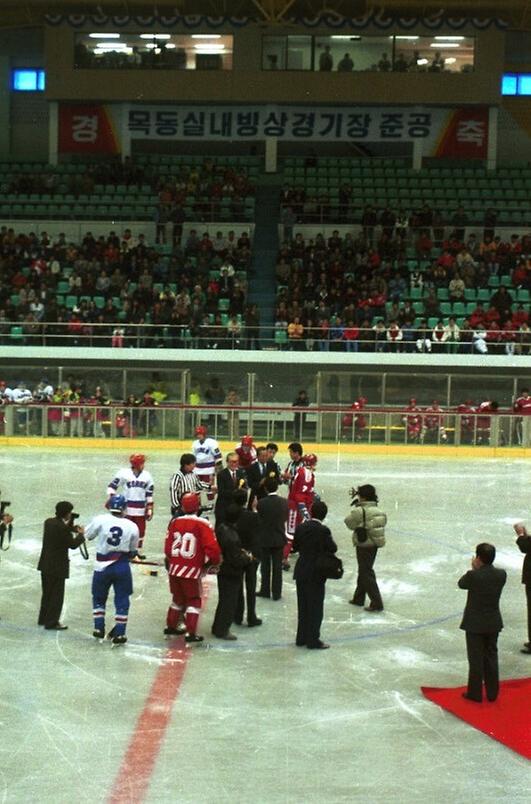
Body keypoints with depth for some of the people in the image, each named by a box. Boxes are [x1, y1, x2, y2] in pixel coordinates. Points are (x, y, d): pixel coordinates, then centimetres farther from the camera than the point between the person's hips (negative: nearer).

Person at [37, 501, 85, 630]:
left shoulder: (49, 522, 3)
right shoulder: (61, 527, -22)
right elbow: (73, 544, -16)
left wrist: (70, 526, 9)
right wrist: (81, 534, -2)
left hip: (45, 565, 9)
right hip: (57, 567, -9)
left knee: (47, 593, 20)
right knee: (57, 595, 1)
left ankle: (43, 619, 31)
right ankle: (52, 623, 4)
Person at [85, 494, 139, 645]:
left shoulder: (100, 520, -11)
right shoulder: (132, 527, -5)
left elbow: (87, 535, 2)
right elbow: (133, 551, 7)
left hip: (102, 566, 0)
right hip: (122, 567, 0)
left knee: (99, 597, 19)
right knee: (122, 600, 9)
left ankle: (99, 628, 20)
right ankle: (119, 633, 8)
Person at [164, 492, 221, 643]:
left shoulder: (175, 522, 2)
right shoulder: (203, 524, -13)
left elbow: (168, 546, 7)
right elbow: (212, 547, -15)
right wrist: (213, 562, 5)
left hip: (174, 568, 5)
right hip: (192, 571, -5)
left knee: (178, 598, 23)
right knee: (194, 601, 7)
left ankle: (171, 626, 32)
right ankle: (190, 633, 1)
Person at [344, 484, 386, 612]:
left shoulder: (359, 511, -21)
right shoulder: (377, 510, -1)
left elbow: (349, 522, -9)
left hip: (363, 546, -8)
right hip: (375, 545, 8)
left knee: (366, 574, 1)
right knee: (364, 571, 21)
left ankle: (376, 603, -2)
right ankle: (359, 598, 36)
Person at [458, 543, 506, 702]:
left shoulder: (473, 575, -23)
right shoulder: (501, 575, -9)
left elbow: (461, 584, -4)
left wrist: (474, 569, 2)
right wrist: (480, 569, 0)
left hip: (475, 624, -4)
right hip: (493, 623, 4)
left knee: (476, 659, 8)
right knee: (491, 657, 16)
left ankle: (475, 693, 17)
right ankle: (492, 693, 24)